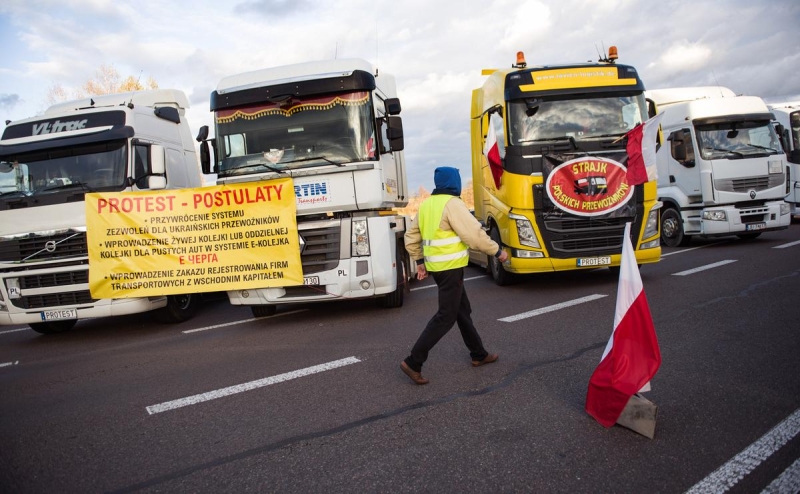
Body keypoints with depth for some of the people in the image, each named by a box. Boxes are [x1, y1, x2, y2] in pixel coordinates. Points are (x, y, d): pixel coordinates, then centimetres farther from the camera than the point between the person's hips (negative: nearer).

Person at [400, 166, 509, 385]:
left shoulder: (427, 204, 10)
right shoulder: (452, 203, -15)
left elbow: (411, 237, 15)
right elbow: (474, 234, -17)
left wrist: (419, 261, 21)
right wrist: (497, 251, -5)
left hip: (436, 267, 9)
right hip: (450, 268, -9)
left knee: (463, 311, 18)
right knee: (446, 317, -3)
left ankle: (479, 354, 31)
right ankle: (413, 362, -2)